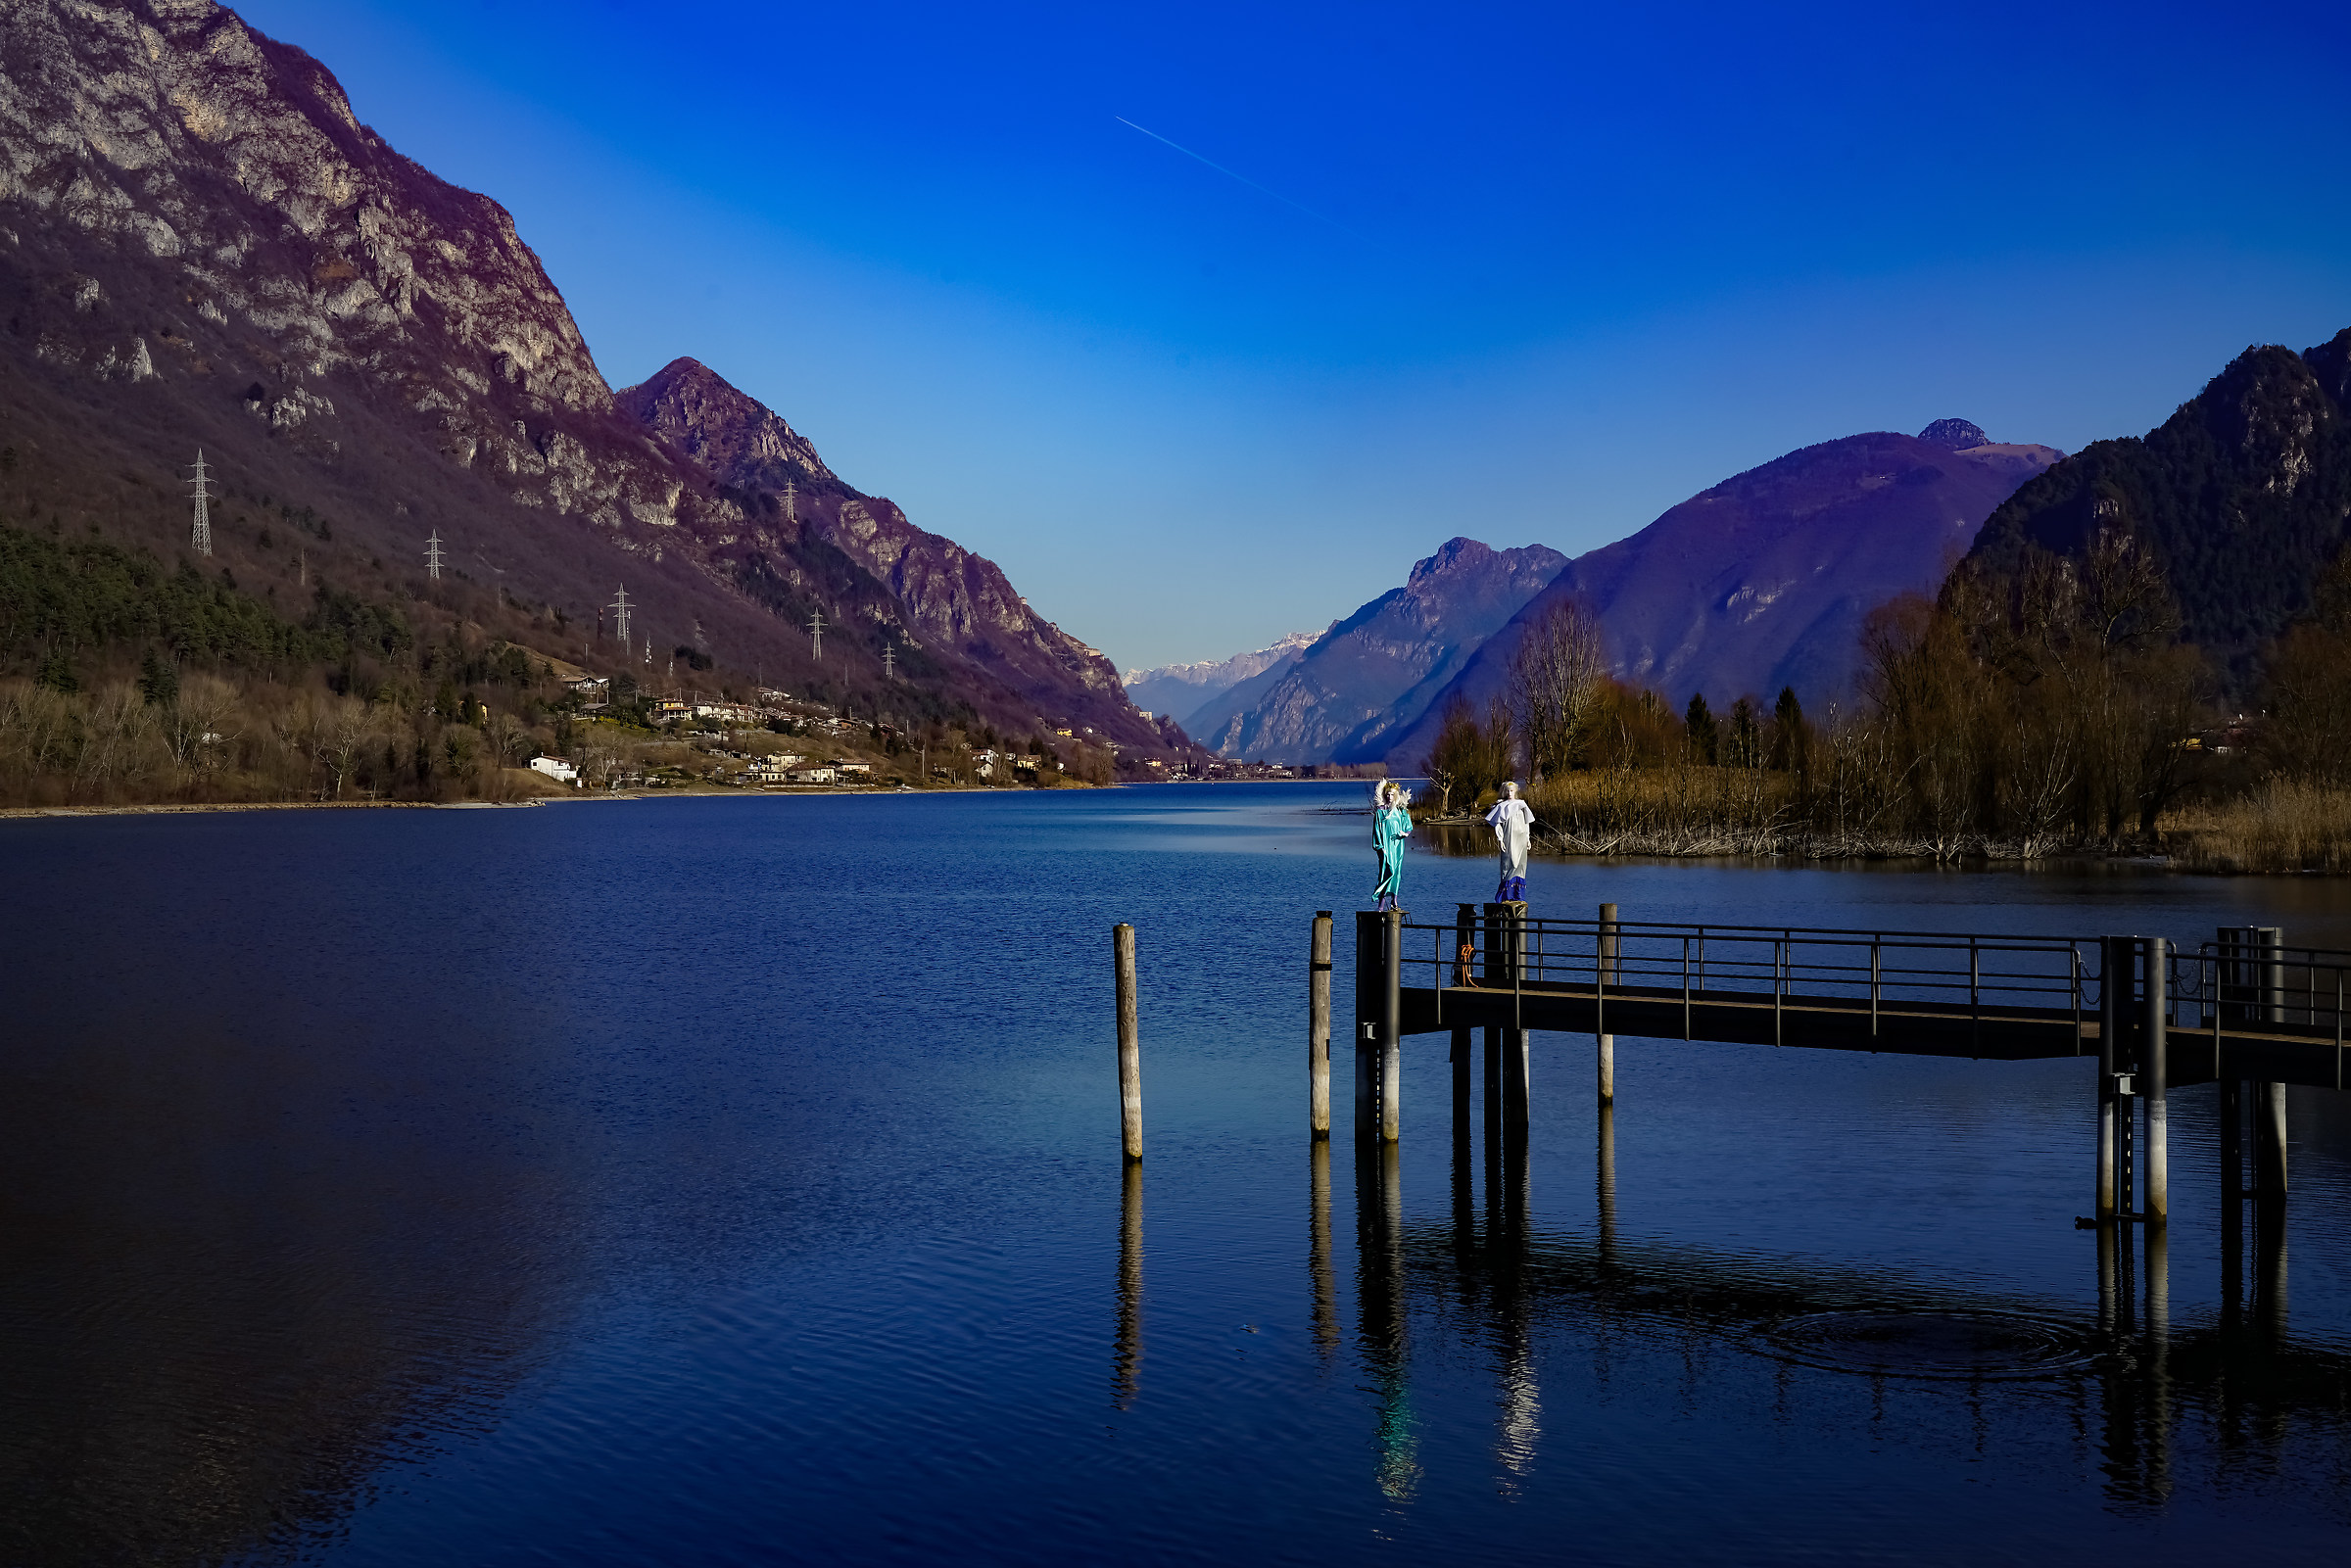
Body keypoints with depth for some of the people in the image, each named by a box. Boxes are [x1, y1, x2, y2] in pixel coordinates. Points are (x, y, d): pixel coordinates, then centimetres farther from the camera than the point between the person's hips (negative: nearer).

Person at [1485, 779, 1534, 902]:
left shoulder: (1522, 804, 14)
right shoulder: (1501, 806, 3)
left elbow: (1527, 823, 18)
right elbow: (1497, 825, -1)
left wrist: (1527, 838, 14)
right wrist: (1500, 839, -9)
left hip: (1521, 838, 4)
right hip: (1508, 840, -4)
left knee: (1520, 865, 1)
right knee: (1508, 865, -7)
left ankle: (1517, 895, 5)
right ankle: (1506, 896, -7)